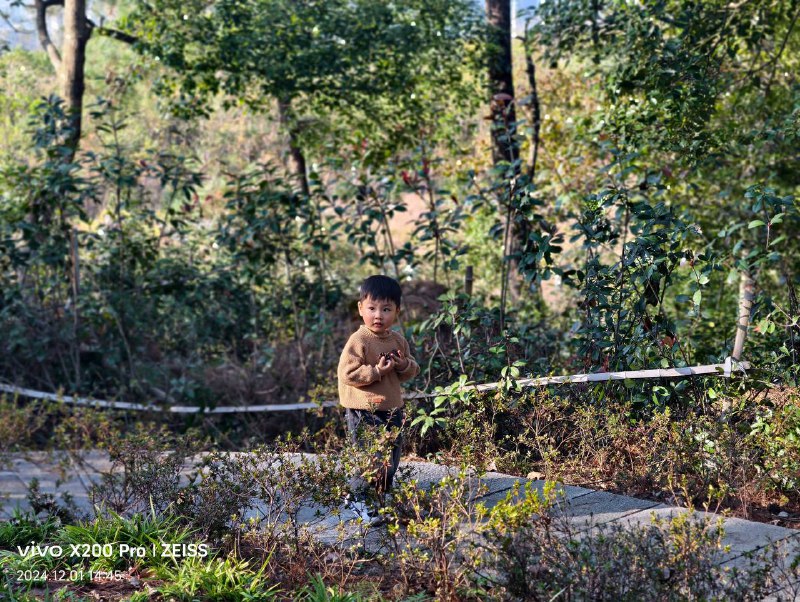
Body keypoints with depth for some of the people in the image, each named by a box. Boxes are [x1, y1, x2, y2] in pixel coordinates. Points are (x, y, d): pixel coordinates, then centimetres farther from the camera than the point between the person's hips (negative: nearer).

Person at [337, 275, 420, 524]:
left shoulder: (398, 340, 7)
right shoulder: (358, 341, -13)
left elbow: (412, 370, 15)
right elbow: (347, 373, -18)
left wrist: (405, 365, -8)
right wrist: (376, 371, -23)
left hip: (393, 410, 7)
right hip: (364, 412, -7)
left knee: (392, 460, 15)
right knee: (374, 460, -8)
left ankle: (381, 497, 33)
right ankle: (358, 499, 11)